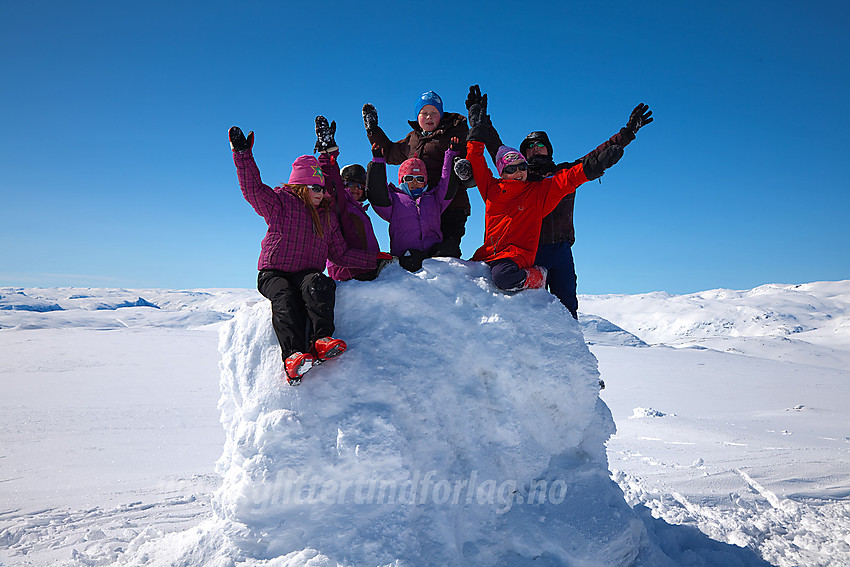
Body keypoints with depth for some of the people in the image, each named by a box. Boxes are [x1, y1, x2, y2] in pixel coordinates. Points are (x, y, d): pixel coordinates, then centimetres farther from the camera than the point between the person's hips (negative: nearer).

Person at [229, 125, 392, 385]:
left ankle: (321, 340, -44)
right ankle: (293, 355, -50)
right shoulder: (278, 203, 6)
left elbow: (340, 254, 19)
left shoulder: (327, 215, 18)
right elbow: (252, 188, -10)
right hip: (274, 273, -3)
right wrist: (243, 155, -20)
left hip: (308, 273, 3)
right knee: (284, 298, -36)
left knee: (318, 284, -34)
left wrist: (374, 259, 13)